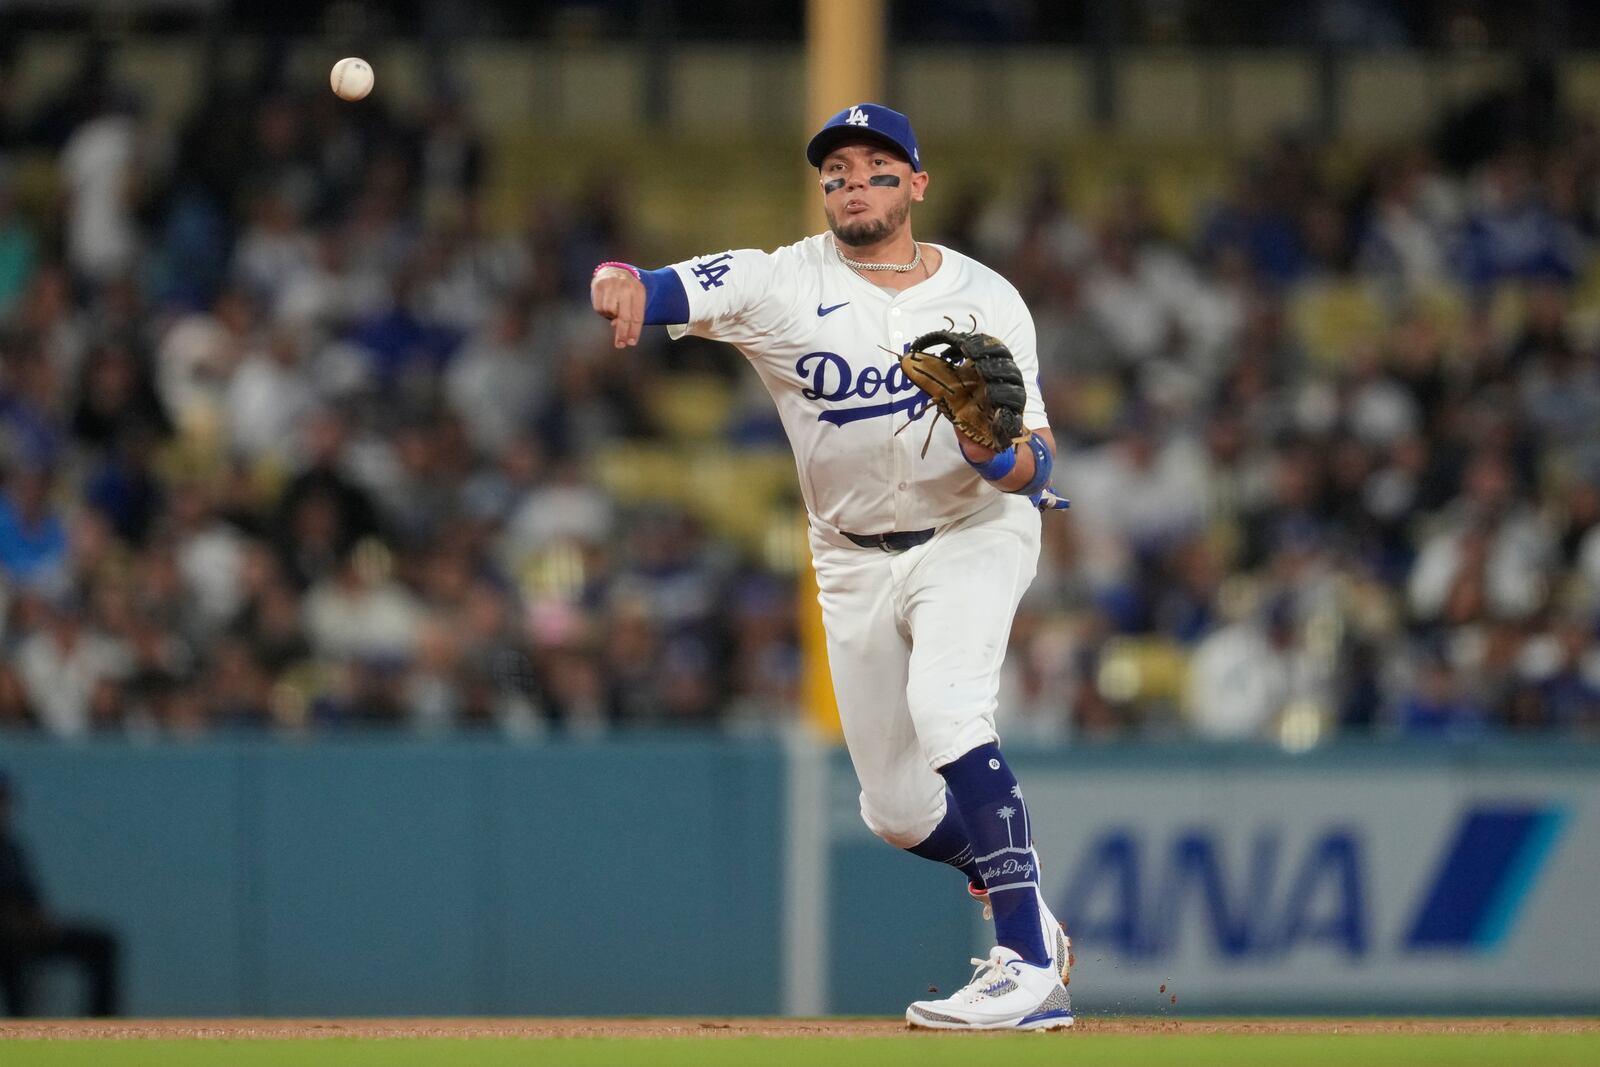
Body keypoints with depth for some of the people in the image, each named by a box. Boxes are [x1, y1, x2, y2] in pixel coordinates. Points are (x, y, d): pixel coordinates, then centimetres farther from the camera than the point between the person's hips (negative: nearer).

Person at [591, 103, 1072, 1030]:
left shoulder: (985, 300, -8)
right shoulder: (784, 285, -10)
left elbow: (1038, 468, -9)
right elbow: (664, 291, -26)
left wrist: (1003, 454, -33)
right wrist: (622, 280, -50)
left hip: (973, 534, -3)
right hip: (855, 563, 3)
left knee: (945, 707, -30)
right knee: (898, 810, 6)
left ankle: (1030, 967, -31)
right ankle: (1027, 910, 35)